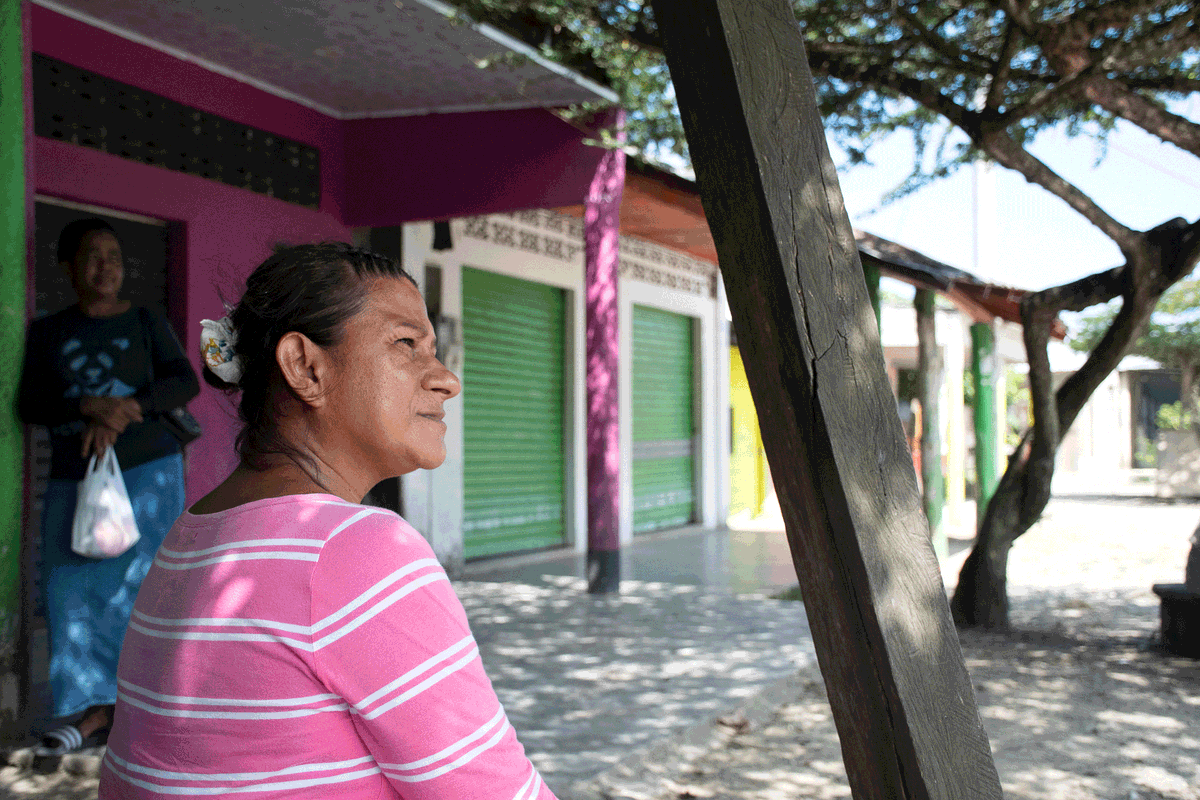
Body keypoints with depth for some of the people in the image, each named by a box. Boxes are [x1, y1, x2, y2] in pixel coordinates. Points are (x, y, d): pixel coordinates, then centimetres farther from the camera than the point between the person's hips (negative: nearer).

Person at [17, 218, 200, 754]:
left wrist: (119, 415, -21)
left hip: (147, 471, -2)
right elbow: (30, 405, -1)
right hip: (74, 481, 3)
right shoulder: (46, 333, 9)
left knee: (138, 587, -6)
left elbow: (185, 383, -8)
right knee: (77, 593, -1)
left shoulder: (146, 322, 3)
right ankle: (96, 710, 8)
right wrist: (92, 407, -20)